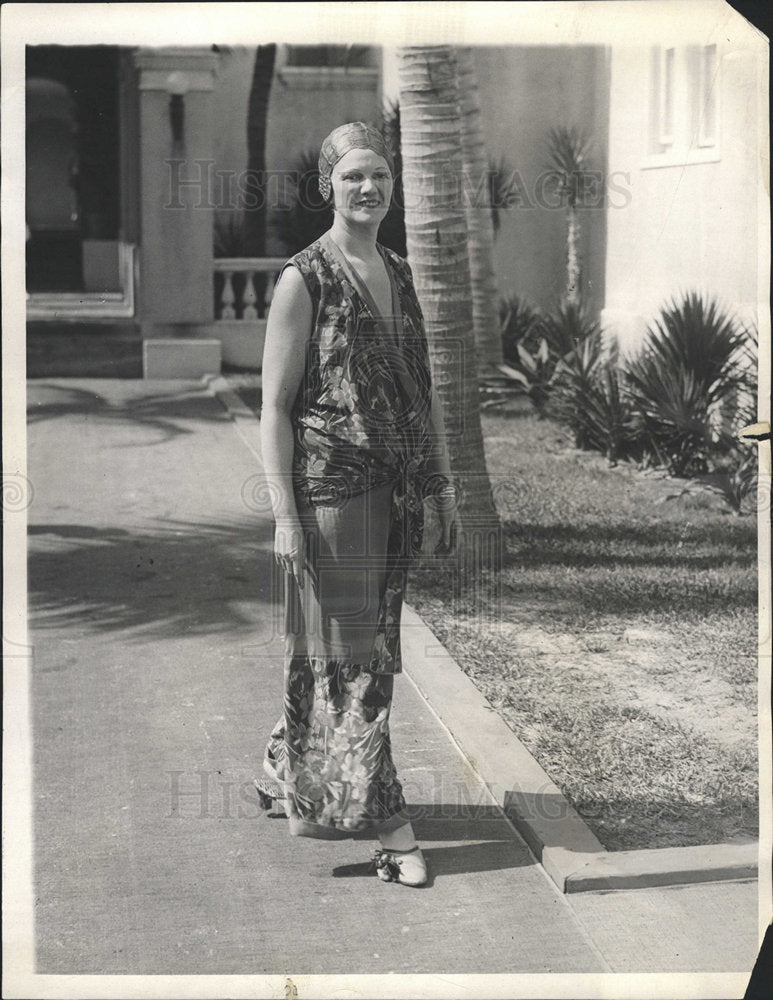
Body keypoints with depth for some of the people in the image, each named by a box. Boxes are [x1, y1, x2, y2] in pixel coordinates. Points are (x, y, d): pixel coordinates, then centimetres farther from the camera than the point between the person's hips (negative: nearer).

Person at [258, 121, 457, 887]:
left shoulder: (398, 275, 13)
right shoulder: (304, 280, -8)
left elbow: (422, 392, 18)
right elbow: (275, 406, -10)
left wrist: (443, 485, 15)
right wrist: (285, 514, -15)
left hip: (395, 494, 7)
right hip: (330, 491, -7)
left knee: (349, 648, 14)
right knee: (351, 655, -3)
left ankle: (290, 776, 32)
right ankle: (385, 821, 2)